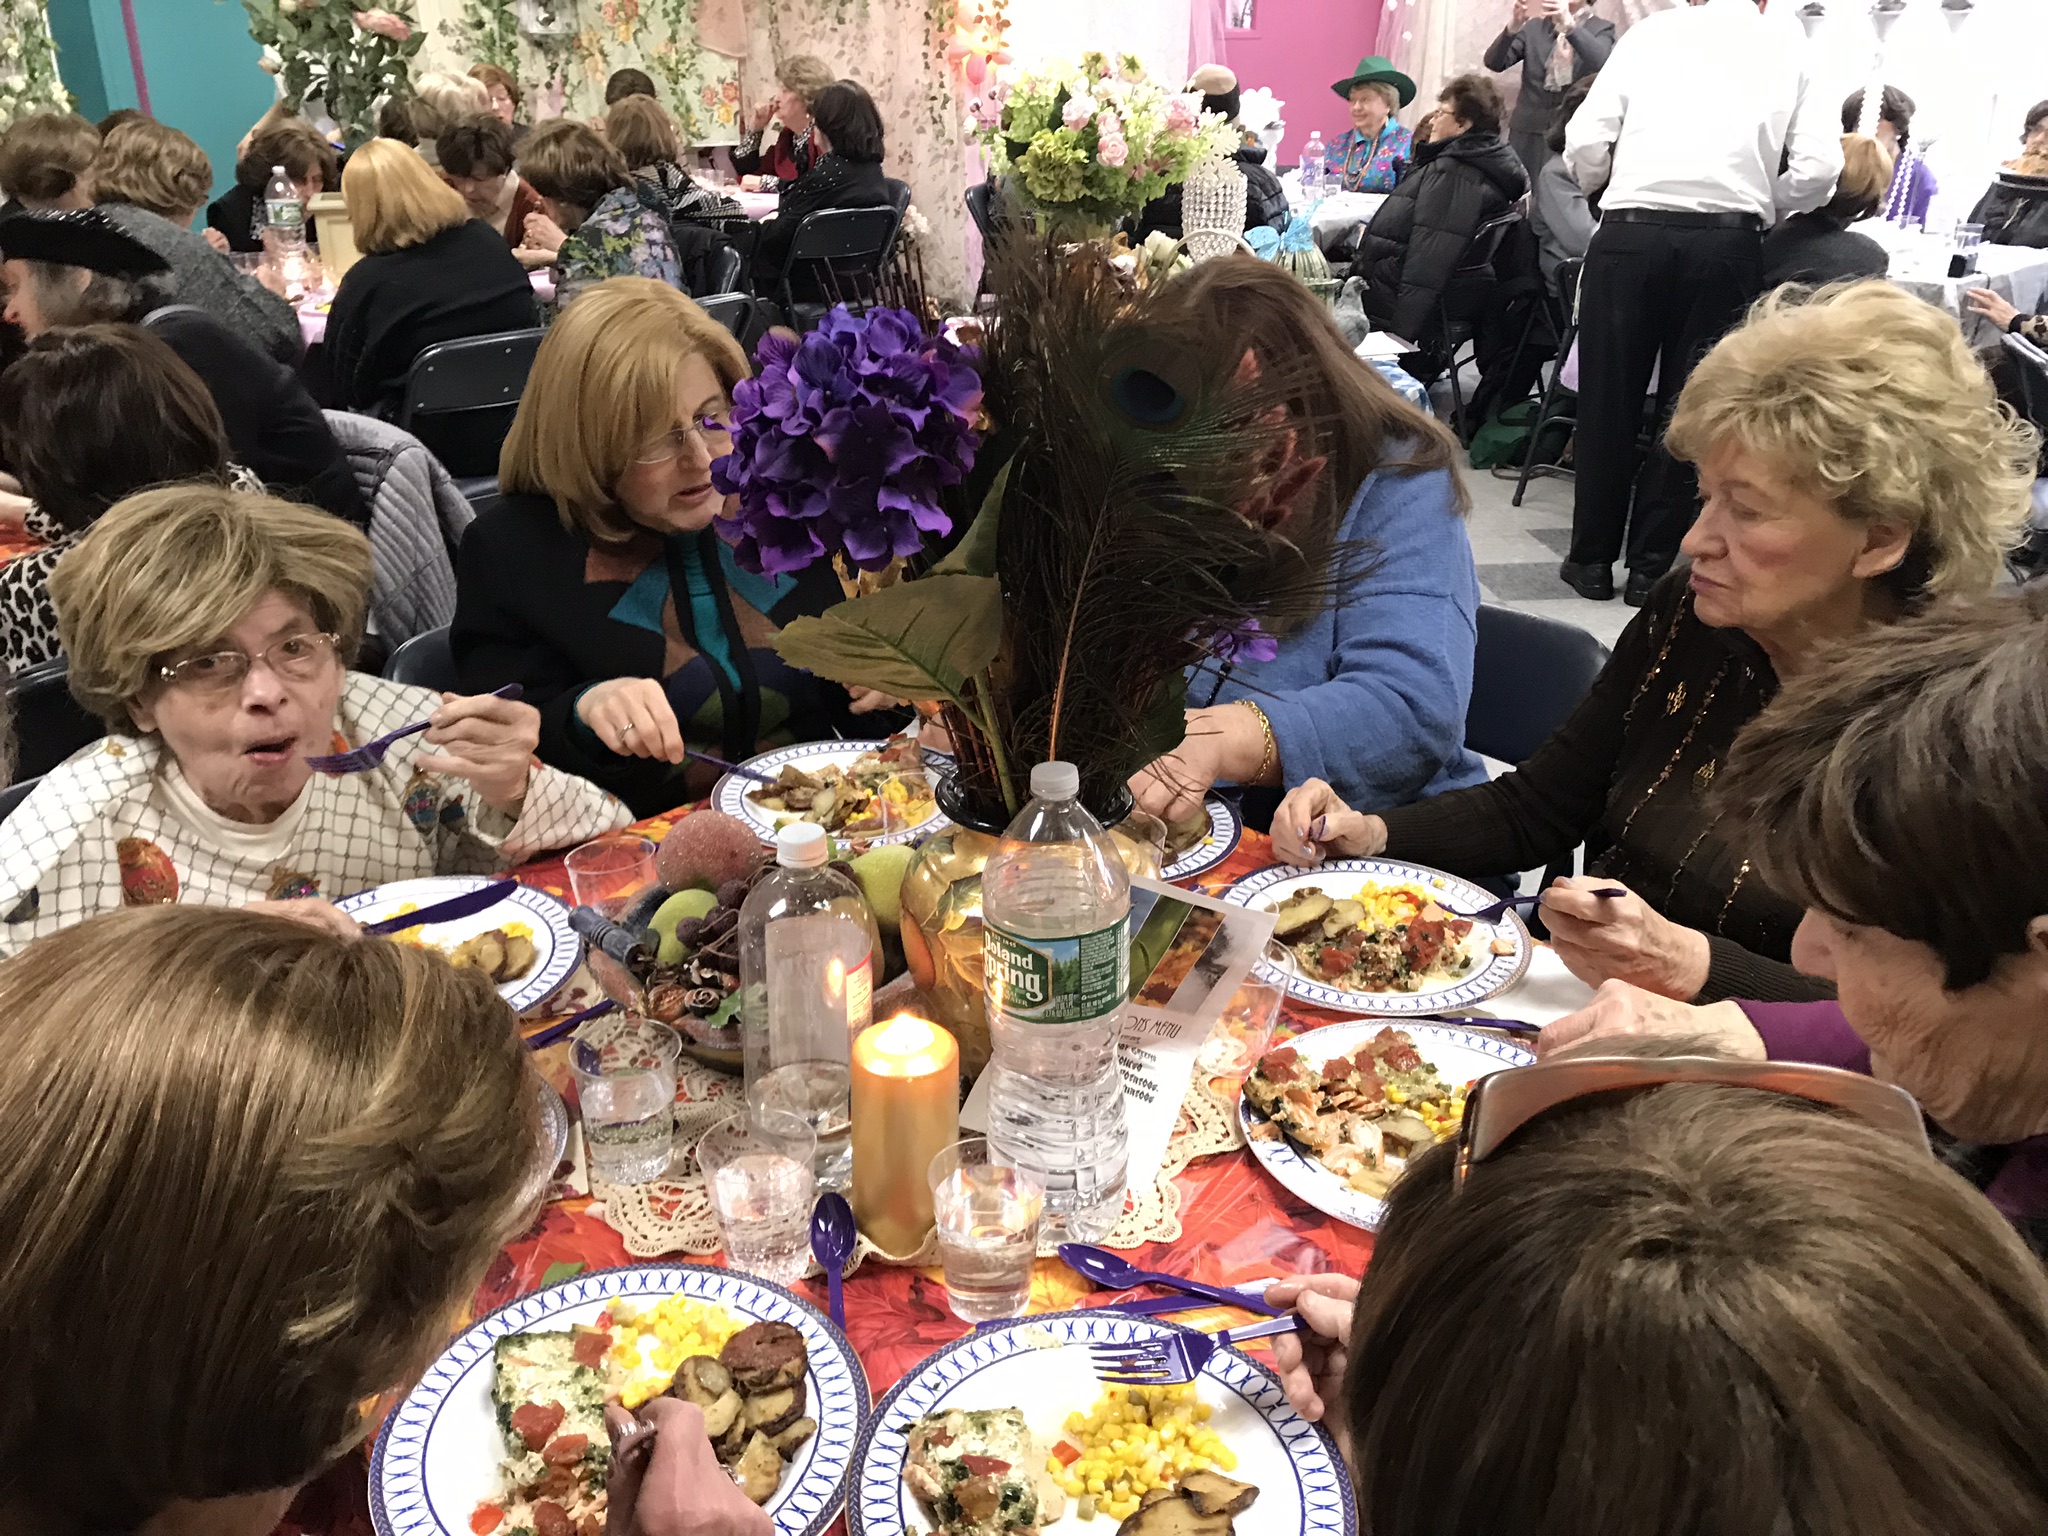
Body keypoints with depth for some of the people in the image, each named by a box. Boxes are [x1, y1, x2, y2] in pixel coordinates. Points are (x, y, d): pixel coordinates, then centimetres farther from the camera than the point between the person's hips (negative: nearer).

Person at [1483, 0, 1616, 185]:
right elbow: (1494, 63, -1)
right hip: (1528, 136, 2)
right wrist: (1512, 28, -21)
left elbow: (1601, 62, -16)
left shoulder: (1601, 29, 6)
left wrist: (1569, 25, -30)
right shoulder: (1533, 27, 13)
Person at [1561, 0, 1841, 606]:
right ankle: (1651, 567, 8)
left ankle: (1592, 560, 11)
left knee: (1608, 398, 7)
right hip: (1727, 241, 1)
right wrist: (1760, 209, 19)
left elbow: (1585, 143, 2)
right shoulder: (1784, 51, 14)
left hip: (1633, 232, -1)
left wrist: (1605, 192, 21)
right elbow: (1820, 167, 3)